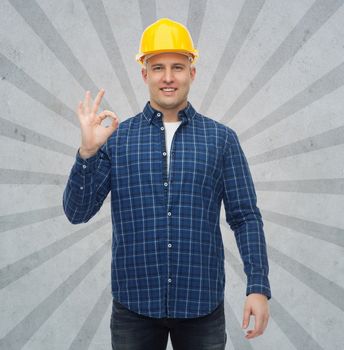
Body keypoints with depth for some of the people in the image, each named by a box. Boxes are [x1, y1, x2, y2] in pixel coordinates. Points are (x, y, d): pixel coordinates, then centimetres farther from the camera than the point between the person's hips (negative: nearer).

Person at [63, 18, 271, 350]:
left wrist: (258, 287, -7)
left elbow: (245, 217, 2)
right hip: (134, 305, 0)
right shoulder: (116, 137, 2)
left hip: (202, 305, 0)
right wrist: (87, 151, -15)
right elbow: (77, 213, 0)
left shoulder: (222, 138, 2)